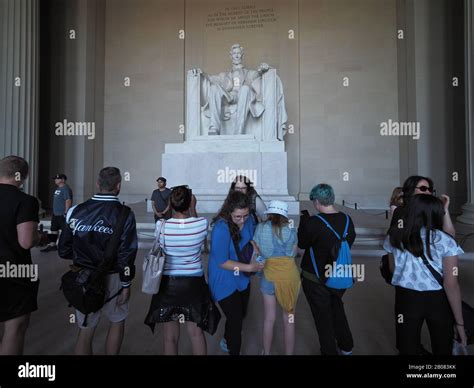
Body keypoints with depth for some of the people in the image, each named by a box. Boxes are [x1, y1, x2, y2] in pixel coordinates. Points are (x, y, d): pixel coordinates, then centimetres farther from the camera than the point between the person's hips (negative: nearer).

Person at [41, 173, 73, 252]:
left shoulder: (66, 189, -15)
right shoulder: (58, 189, 16)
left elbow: (68, 201, -22)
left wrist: (66, 213, -24)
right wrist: (54, 212, 21)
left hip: (62, 215, -10)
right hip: (55, 214, 10)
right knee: (54, 230, 14)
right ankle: (52, 245, 23)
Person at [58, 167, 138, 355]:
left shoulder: (77, 211, -4)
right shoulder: (124, 214, -14)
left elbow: (64, 250, 2)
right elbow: (126, 254, -17)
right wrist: (126, 285, -6)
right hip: (111, 278, -3)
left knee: (86, 331, 17)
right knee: (117, 323, 21)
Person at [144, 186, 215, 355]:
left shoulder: (161, 226, -17)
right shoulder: (202, 224, -16)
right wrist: (192, 208, 15)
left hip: (168, 283, 0)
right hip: (194, 282, 1)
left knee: (171, 337, 15)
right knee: (196, 333, 18)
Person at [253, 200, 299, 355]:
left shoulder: (260, 228, -6)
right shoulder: (290, 231, -6)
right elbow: (293, 253, 2)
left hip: (268, 276, 1)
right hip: (289, 276, 0)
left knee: (269, 319, 19)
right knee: (289, 319, 16)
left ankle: (266, 352, 36)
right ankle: (289, 353, 30)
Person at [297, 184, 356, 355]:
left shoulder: (313, 223, -27)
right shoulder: (347, 220, -10)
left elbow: (302, 243, -10)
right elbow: (350, 242, 4)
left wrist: (304, 219, -4)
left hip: (316, 279, -5)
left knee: (323, 316, 14)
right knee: (337, 309, 28)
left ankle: (330, 351, 31)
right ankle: (346, 347, 44)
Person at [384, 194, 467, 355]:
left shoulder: (394, 237, -4)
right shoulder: (444, 241, -13)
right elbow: (451, 285, -13)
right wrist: (459, 322, -5)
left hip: (406, 298, 2)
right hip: (438, 301, -1)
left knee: (407, 349, 15)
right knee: (442, 348, 21)